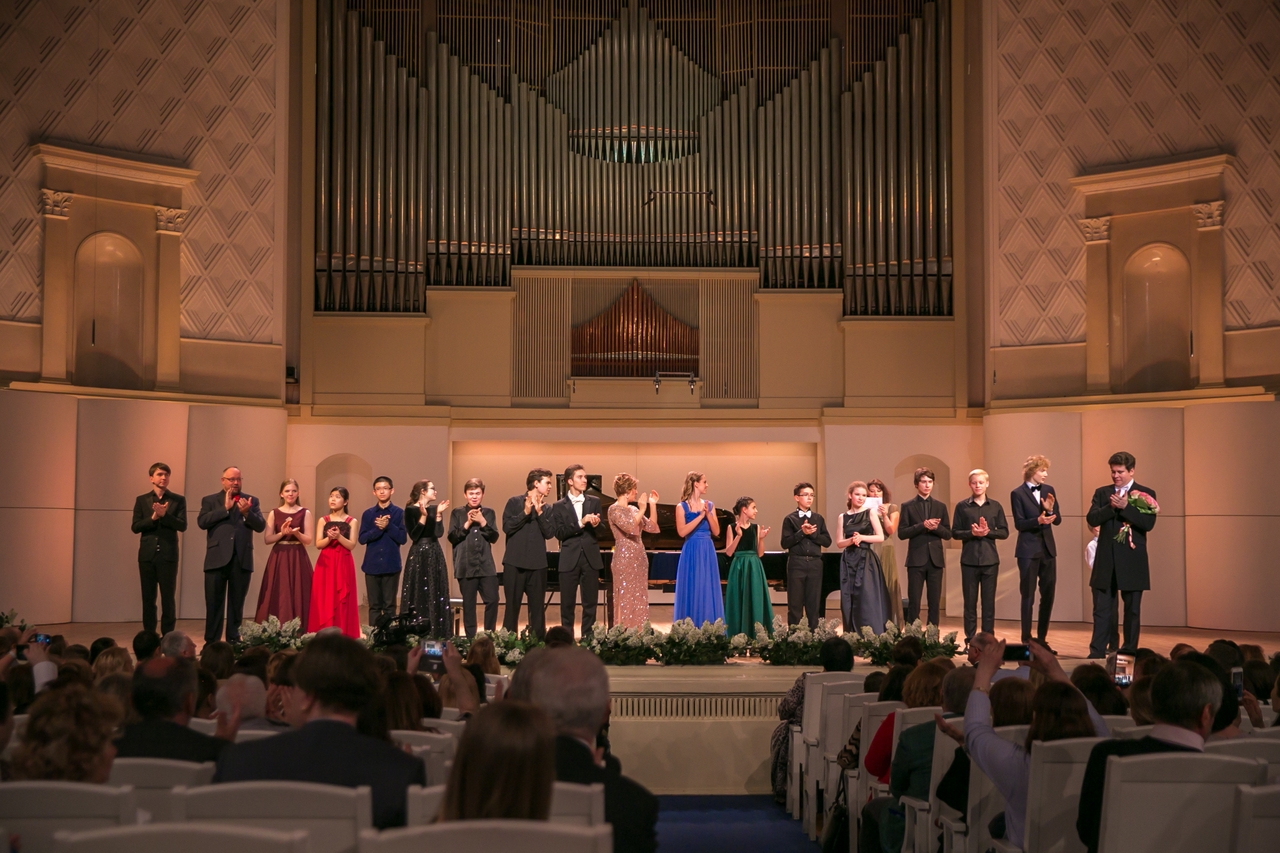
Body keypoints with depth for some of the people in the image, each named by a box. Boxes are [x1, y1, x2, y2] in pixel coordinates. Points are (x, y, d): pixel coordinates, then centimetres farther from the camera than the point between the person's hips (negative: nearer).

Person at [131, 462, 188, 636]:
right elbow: (135, 527, 0)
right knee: (148, 598, 6)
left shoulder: (178, 500, 4)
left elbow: (182, 526, -7)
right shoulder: (141, 500, 8)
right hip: (147, 554, 2)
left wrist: (164, 515, -19)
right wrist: (153, 518, -15)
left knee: (168, 597, -2)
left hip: (168, 554, -2)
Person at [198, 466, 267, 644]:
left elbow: (260, 526, 1)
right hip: (217, 558, -1)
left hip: (241, 559, 1)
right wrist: (225, 508, -13)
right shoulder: (209, 500, 7)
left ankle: (233, 641, 14)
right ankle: (211, 642, 7)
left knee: (237, 604, 8)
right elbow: (202, 522, -8)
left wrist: (247, 513, -16)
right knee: (214, 603, 2)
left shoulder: (251, 501, 11)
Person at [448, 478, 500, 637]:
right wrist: (467, 524, -14)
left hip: (486, 566, 1)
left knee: (492, 600, -4)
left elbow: (494, 537, 1)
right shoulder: (457, 513, 3)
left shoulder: (488, 513, 8)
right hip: (465, 566, -1)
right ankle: (471, 638, 12)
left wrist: (482, 522, -13)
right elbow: (452, 538, -3)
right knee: (468, 604, 4)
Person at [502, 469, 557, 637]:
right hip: (515, 562, -3)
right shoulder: (514, 502, 1)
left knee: (538, 607, 4)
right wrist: (525, 512, -16)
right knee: (512, 605, 1)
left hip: (537, 564, 3)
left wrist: (539, 513, -11)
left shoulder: (547, 508, 9)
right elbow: (507, 527, -8)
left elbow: (550, 533, -2)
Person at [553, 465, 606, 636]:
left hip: (590, 558, 2)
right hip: (569, 559, -2)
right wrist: (580, 523, -19)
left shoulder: (594, 501, 9)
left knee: (590, 602, 5)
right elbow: (559, 533, -9)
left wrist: (596, 524, -17)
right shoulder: (560, 505, 1)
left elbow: (601, 530, 6)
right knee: (567, 603, 3)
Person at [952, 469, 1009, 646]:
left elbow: (1004, 532, 4)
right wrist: (972, 533, -16)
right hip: (969, 559, -1)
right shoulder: (962, 506, 3)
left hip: (990, 559, 1)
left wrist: (988, 532, -12)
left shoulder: (995, 506, 6)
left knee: (989, 600, 3)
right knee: (970, 600, 3)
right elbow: (955, 532, 1)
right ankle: (970, 638, 8)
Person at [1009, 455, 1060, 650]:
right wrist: (1038, 520, -27)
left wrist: (1050, 510, -15)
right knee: (1028, 596, 0)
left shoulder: (1049, 490, 8)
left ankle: (1042, 638, 17)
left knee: (1048, 595, 6)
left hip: (1048, 548, 5)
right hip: (1028, 550, -5)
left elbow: (1058, 520, 5)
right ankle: (1026, 639, 8)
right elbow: (1019, 524, -11)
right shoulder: (1018, 494, -7)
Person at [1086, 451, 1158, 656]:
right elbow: (1092, 519, -3)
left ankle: (1129, 652, 15)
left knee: (1132, 609, 6)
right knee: (1101, 609, 2)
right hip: (1105, 561, 2)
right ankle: (1096, 653, 4)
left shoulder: (1145, 494, 1)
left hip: (1132, 561, -2)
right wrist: (1112, 506, -17)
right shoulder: (1102, 493, 10)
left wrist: (1125, 507, -20)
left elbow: (1149, 523, -12)